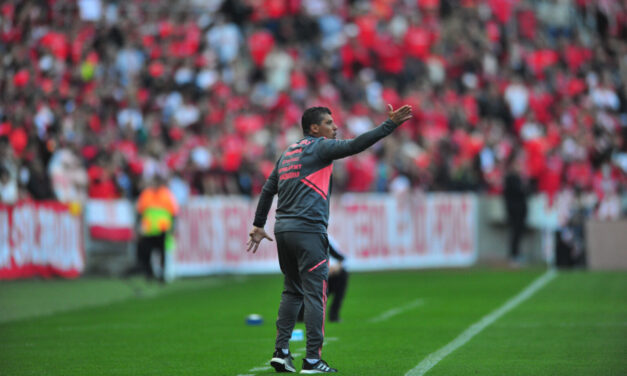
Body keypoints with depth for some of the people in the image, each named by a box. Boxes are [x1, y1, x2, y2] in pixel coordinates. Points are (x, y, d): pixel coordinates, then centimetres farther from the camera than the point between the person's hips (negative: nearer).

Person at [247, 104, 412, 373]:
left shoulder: (288, 152, 20)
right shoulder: (318, 147, -2)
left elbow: (268, 189, 23)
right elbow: (355, 145, -13)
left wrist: (259, 225, 28)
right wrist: (391, 124, -12)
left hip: (283, 230, 8)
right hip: (308, 230, -8)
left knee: (292, 291, 15)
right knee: (315, 293, -6)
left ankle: (281, 351, 8)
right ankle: (312, 359, -8)